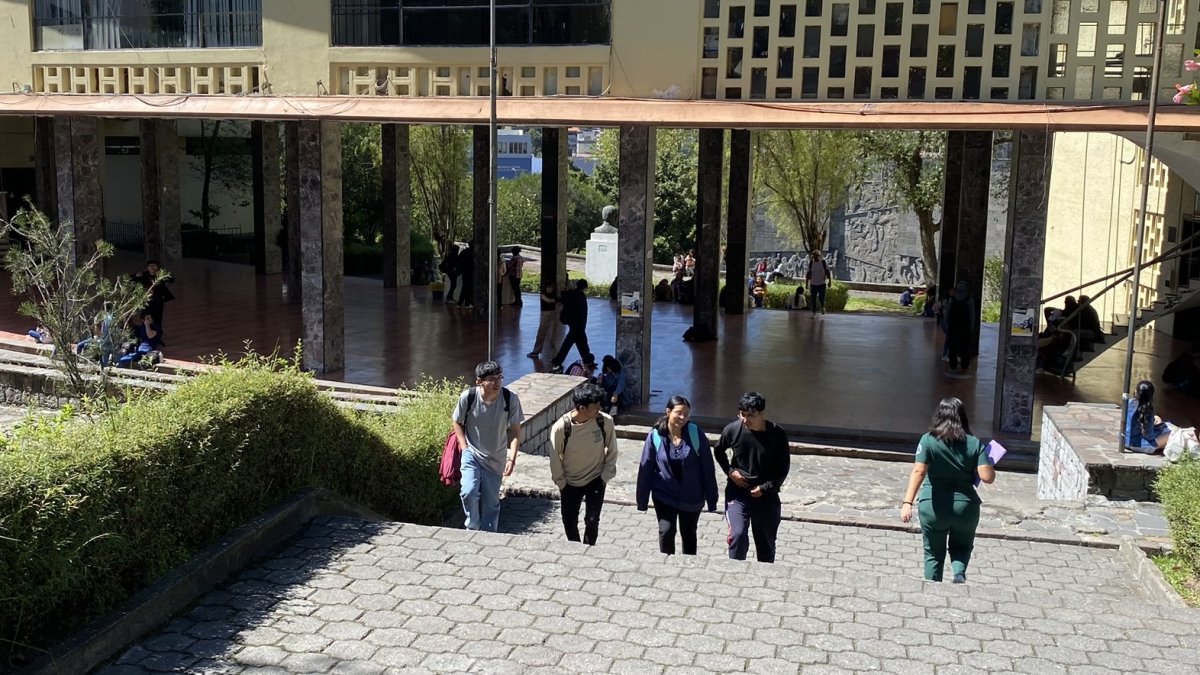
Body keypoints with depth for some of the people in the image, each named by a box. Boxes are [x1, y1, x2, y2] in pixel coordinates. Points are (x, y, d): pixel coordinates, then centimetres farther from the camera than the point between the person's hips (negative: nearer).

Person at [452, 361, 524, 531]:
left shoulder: (510, 399, -19)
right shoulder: (468, 397, -20)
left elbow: (515, 431, -8)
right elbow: (458, 423, -2)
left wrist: (512, 458, -16)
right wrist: (465, 447, -9)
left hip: (496, 459, 1)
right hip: (472, 454, -1)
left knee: (491, 501, 10)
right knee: (469, 492, -19)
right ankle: (472, 528, 8)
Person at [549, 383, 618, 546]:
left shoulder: (605, 422, -21)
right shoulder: (561, 427, -26)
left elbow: (612, 451, -5)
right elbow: (555, 457, -11)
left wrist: (605, 476, -4)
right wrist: (561, 482, -4)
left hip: (596, 480, 0)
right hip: (570, 482, 0)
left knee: (592, 521, -4)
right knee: (569, 522, 12)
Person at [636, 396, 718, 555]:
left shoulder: (696, 434, -13)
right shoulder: (655, 436, -13)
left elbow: (707, 467, -8)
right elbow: (645, 468, -6)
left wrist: (711, 499, -5)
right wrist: (642, 500, -4)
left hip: (691, 497, 1)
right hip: (664, 496, -1)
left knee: (689, 535, 18)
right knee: (666, 531, -11)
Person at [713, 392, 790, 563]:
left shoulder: (777, 434, -13)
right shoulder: (732, 429, -11)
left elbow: (784, 466, -3)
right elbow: (718, 451, 9)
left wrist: (765, 487, -12)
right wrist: (730, 471, -5)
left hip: (766, 495, 1)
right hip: (738, 492, 0)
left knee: (766, 542, 12)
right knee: (738, 535, -18)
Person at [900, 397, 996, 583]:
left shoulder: (928, 440, -7)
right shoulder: (974, 443, -3)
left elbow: (918, 472, -19)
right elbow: (987, 477, -10)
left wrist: (907, 502, -24)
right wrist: (990, 466, 12)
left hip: (934, 506, -1)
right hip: (965, 505, 1)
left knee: (933, 553, 16)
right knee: (962, 546, 23)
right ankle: (959, 572, -4)